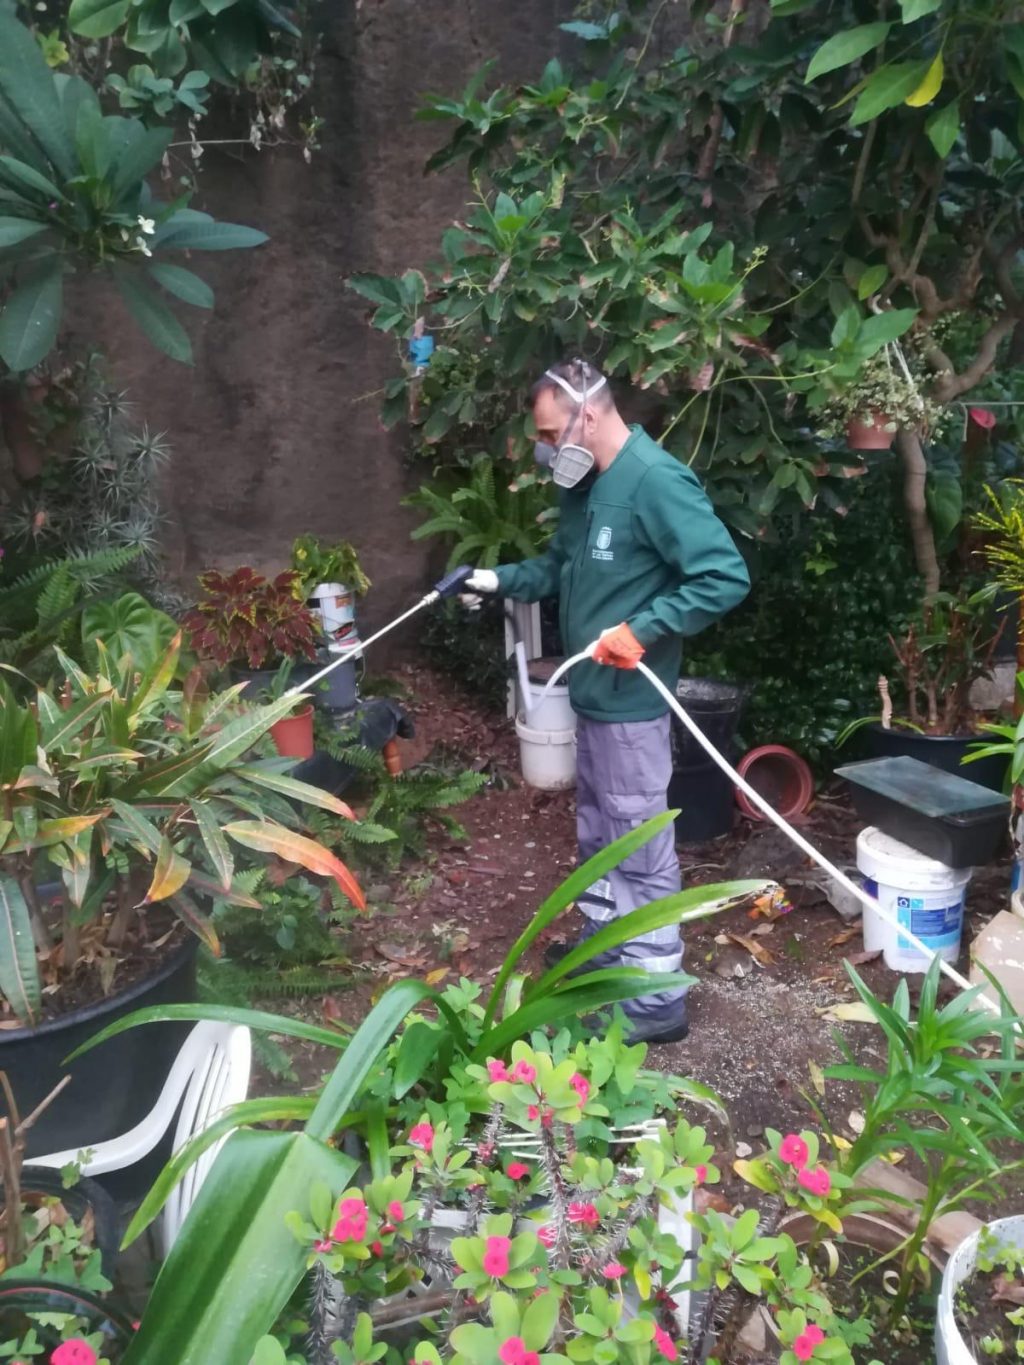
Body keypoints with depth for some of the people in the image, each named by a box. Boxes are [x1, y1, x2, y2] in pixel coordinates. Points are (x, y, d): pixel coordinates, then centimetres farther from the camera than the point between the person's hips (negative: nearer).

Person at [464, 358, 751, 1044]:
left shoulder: (657, 481, -20)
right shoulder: (586, 485, 9)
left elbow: (726, 577, -24)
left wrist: (643, 631, -27)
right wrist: (501, 579, 7)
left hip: (631, 703, -10)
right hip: (593, 694, 10)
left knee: (642, 850, 0)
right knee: (599, 836, 23)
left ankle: (658, 997, 13)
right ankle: (605, 950, 41)